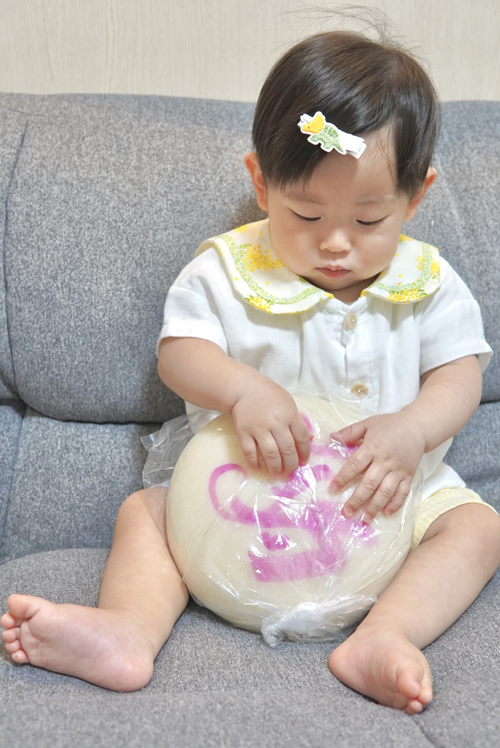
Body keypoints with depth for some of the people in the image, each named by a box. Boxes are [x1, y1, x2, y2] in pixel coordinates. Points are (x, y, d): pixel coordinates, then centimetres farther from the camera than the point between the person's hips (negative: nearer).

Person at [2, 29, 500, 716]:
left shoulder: (428, 284, -3)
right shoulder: (227, 271, -5)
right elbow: (178, 351, -12)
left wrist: (412, 429, -30)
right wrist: (244, 388, -34)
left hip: (390, 489, 1)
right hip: (243, 490, 0)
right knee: (145, 509, -15)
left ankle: (383, 637, -39)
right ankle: (129, 630, -35)